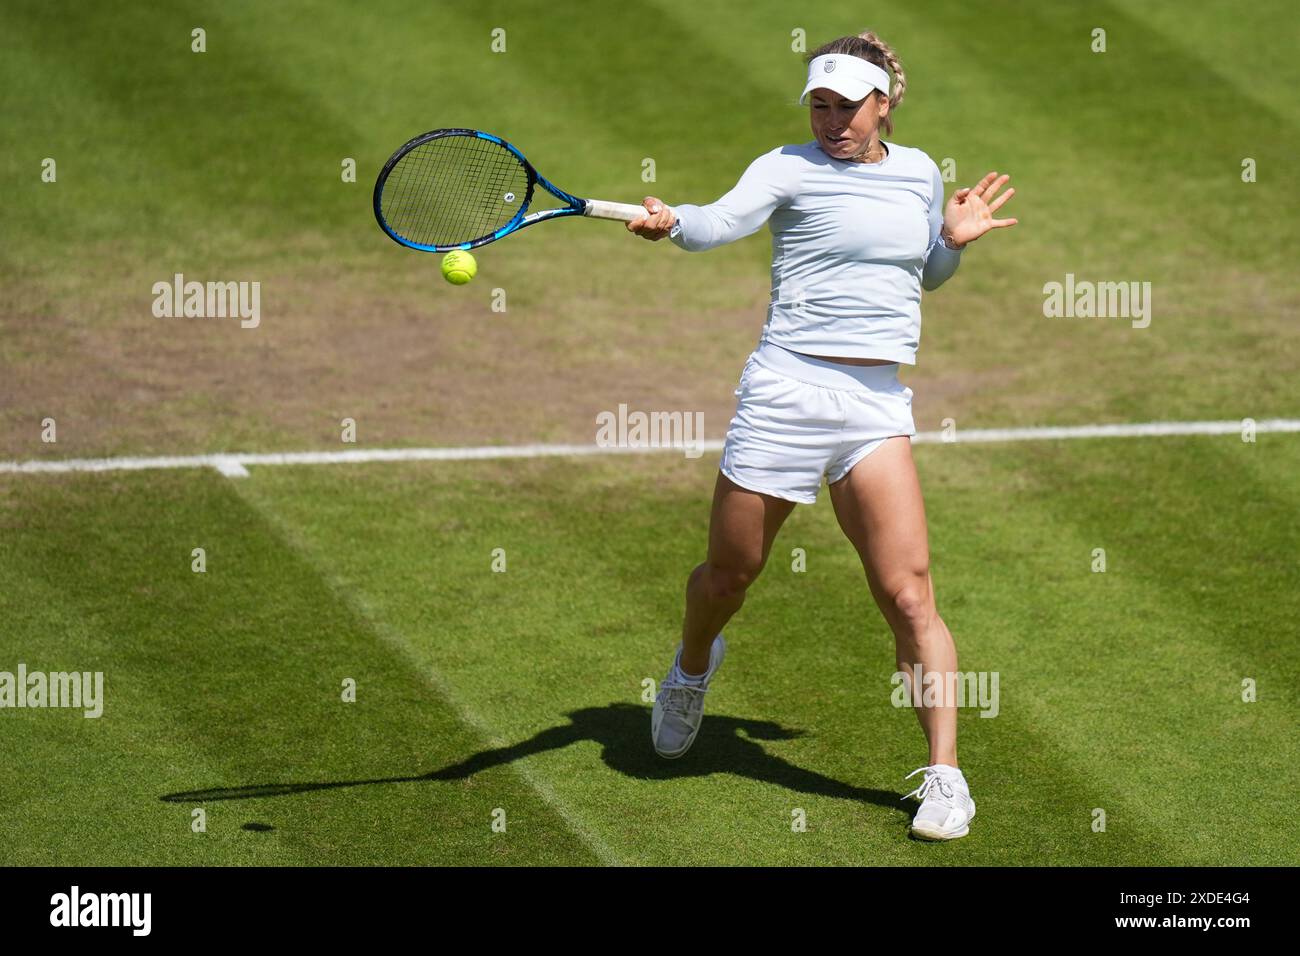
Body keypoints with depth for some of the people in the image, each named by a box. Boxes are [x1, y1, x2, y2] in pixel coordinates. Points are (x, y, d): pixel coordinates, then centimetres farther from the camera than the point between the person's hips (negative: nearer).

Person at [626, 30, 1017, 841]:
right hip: (786, 390, -2)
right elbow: (724, 221, -20)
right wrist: (673, 221, -42)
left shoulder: (919, 172, 14)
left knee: (909, 596, -10)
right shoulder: (791, 168, -1)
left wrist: (956, 241, 7)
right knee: (728, 577, 12)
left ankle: (945, 776, -6)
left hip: (879, 404, 2)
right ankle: (693, 668, 47)